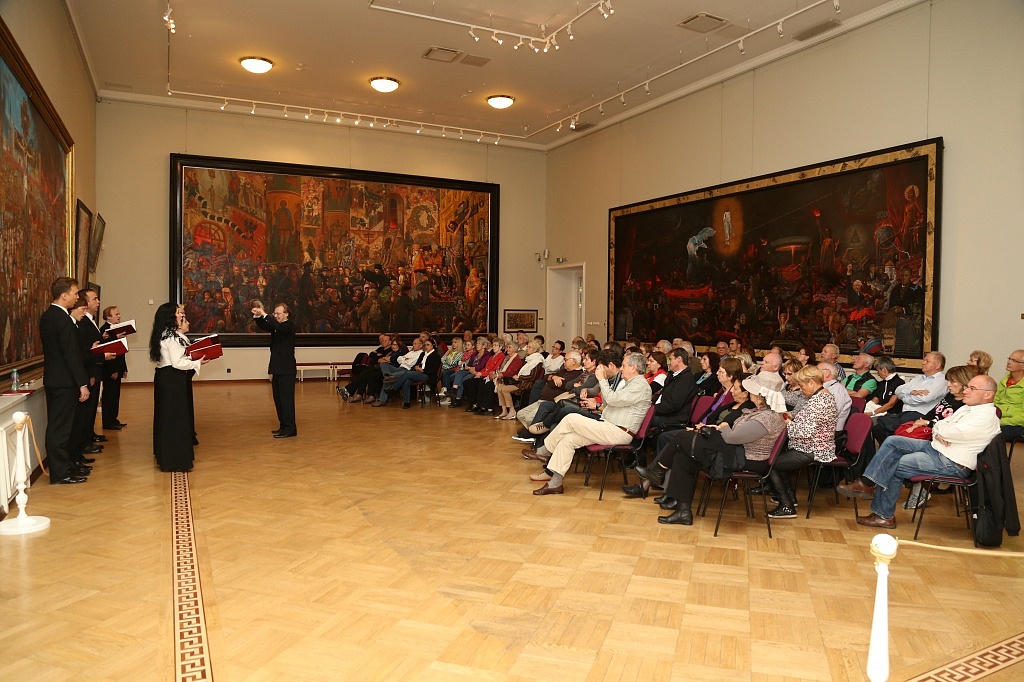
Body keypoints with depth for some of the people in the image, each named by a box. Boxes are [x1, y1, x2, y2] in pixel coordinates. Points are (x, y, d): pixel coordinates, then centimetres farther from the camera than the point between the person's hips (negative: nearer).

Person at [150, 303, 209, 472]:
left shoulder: (163, 335, 13)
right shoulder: (172, 337, -17)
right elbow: (177, 362, -21)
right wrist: (197, 363, -10)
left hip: (163, 378, 10)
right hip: (173, 381, -10)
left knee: (165, 417, 17)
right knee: (175, 419, -4)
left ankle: (165, 456, 28)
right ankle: (176, 460, 2)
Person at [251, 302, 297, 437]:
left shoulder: (290, 325, -9)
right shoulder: (275, 326, 16)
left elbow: (278, 326, -27)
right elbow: (263, 326, 11)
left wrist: (264, 314, -26)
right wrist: (257, 316, -7)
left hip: (286, 370, -9)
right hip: (277, 368, 9)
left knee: (286, 398, -8)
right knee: (278, 398, 12)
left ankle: (290, 429, -7)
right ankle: (284, 426, 20)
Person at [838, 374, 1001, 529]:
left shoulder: (987, 418, -18)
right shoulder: (967, 408, 13)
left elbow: (947, 431, -24)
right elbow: (937, 427, 14)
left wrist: (940, 429, -1)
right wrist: (939, 435, -9)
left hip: (952, 464, -9)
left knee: (893, 466, -14)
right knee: (892, 441, -6)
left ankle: (884, 515, -2)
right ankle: (866, 483, -13)